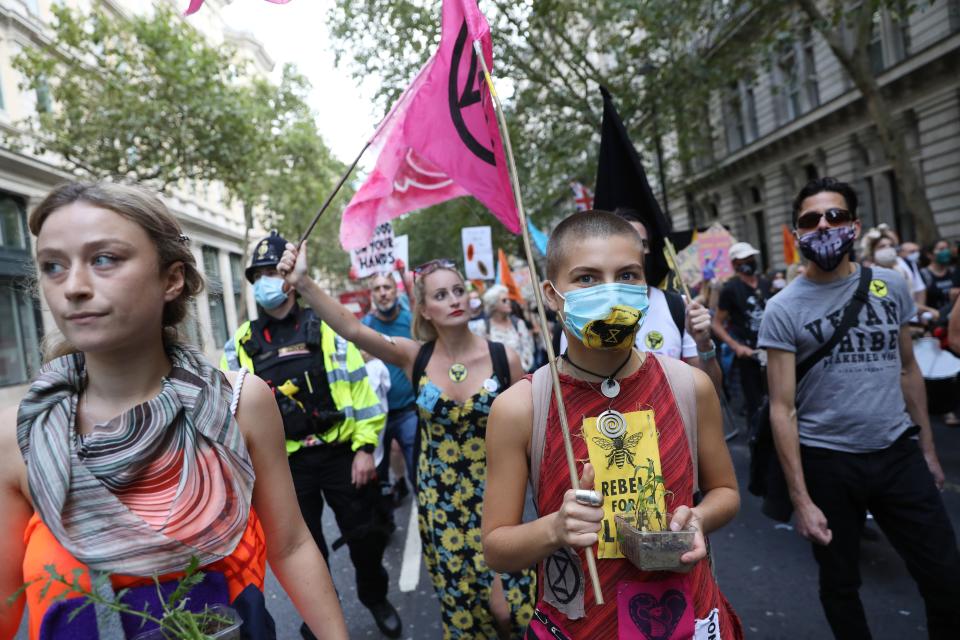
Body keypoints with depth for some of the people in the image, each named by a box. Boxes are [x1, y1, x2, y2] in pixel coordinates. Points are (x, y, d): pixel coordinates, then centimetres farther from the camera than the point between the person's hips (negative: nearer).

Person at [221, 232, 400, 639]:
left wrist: (365, 448, -9)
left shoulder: (326, 330, -2)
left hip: (341, 453, -1)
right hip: (285, 464, 2)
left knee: (365, 535, 11)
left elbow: (360, 389, -4)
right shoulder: (243, 342, 4)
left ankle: (375, 598, 39)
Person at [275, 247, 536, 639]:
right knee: (459, 607, 14)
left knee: (508, 606, 4)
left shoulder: (504, 358, -11)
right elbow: (353, 329, -23)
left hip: (493, 499, -1)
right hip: (439, 502, 1)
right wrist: (303, 283, -36)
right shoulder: (413, 357, -8)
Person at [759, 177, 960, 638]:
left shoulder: (892, 285, 2)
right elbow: (782, 408, -12)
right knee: (840, 583, 14)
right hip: (827, 461, -3)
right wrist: (800, 499, -15)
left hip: (899, 453, 3)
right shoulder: (783, 309, -11)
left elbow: (907, 370, 12)